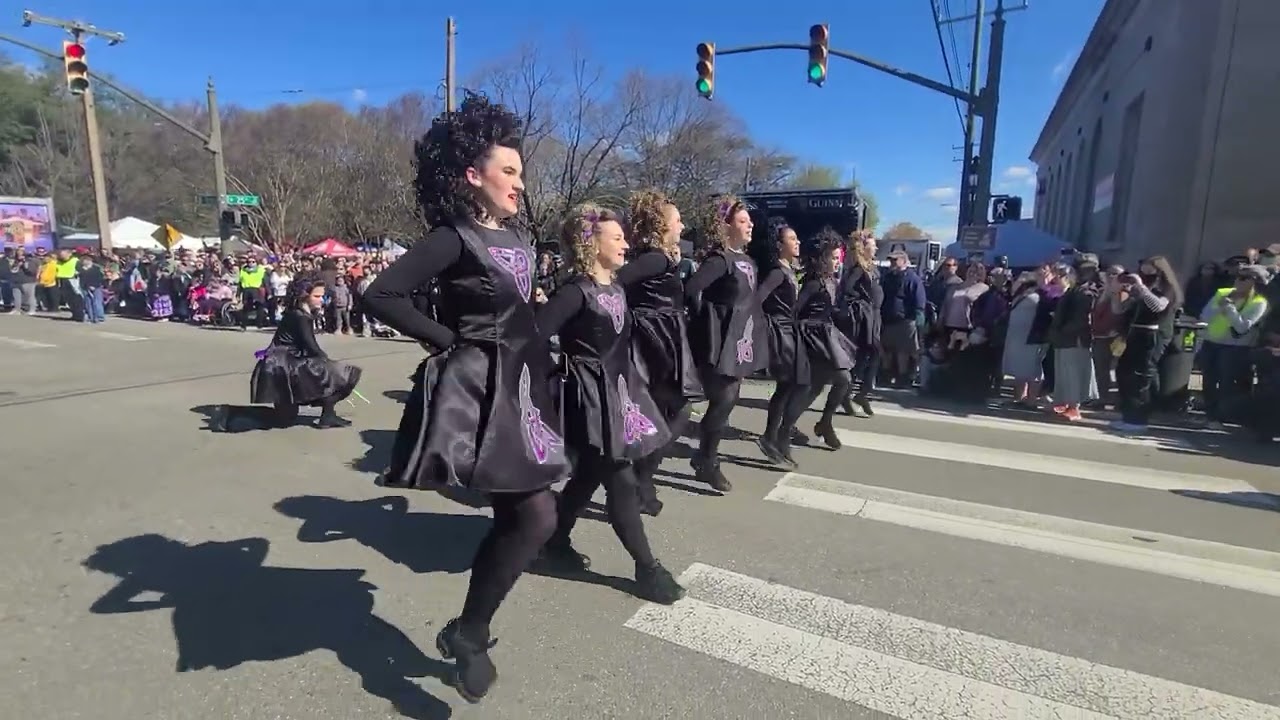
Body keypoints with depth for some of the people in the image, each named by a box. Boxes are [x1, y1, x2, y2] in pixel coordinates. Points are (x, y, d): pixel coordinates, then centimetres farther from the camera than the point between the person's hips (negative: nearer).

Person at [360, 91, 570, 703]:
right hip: (476, 390, -9)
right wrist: (447, 339, -13)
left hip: (517, 384, 9)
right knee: (537, 515, -12)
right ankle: (468, 633, 10)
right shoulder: (453, 239, -14)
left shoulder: (512, 236, 11)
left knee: (514, 517, 13)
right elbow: (379, 296, -18)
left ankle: (470, 630, 32)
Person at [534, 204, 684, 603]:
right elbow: (533, 335, -23)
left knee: (588, 476, 18)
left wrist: (629, 384, 16)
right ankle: (648, 568, 10)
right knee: (621, 483, -2)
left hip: (617, 392, 9)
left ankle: (556, 544, 37)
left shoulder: (617, 290, 10)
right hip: (590, 397, -9)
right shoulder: (576, 292, -17)